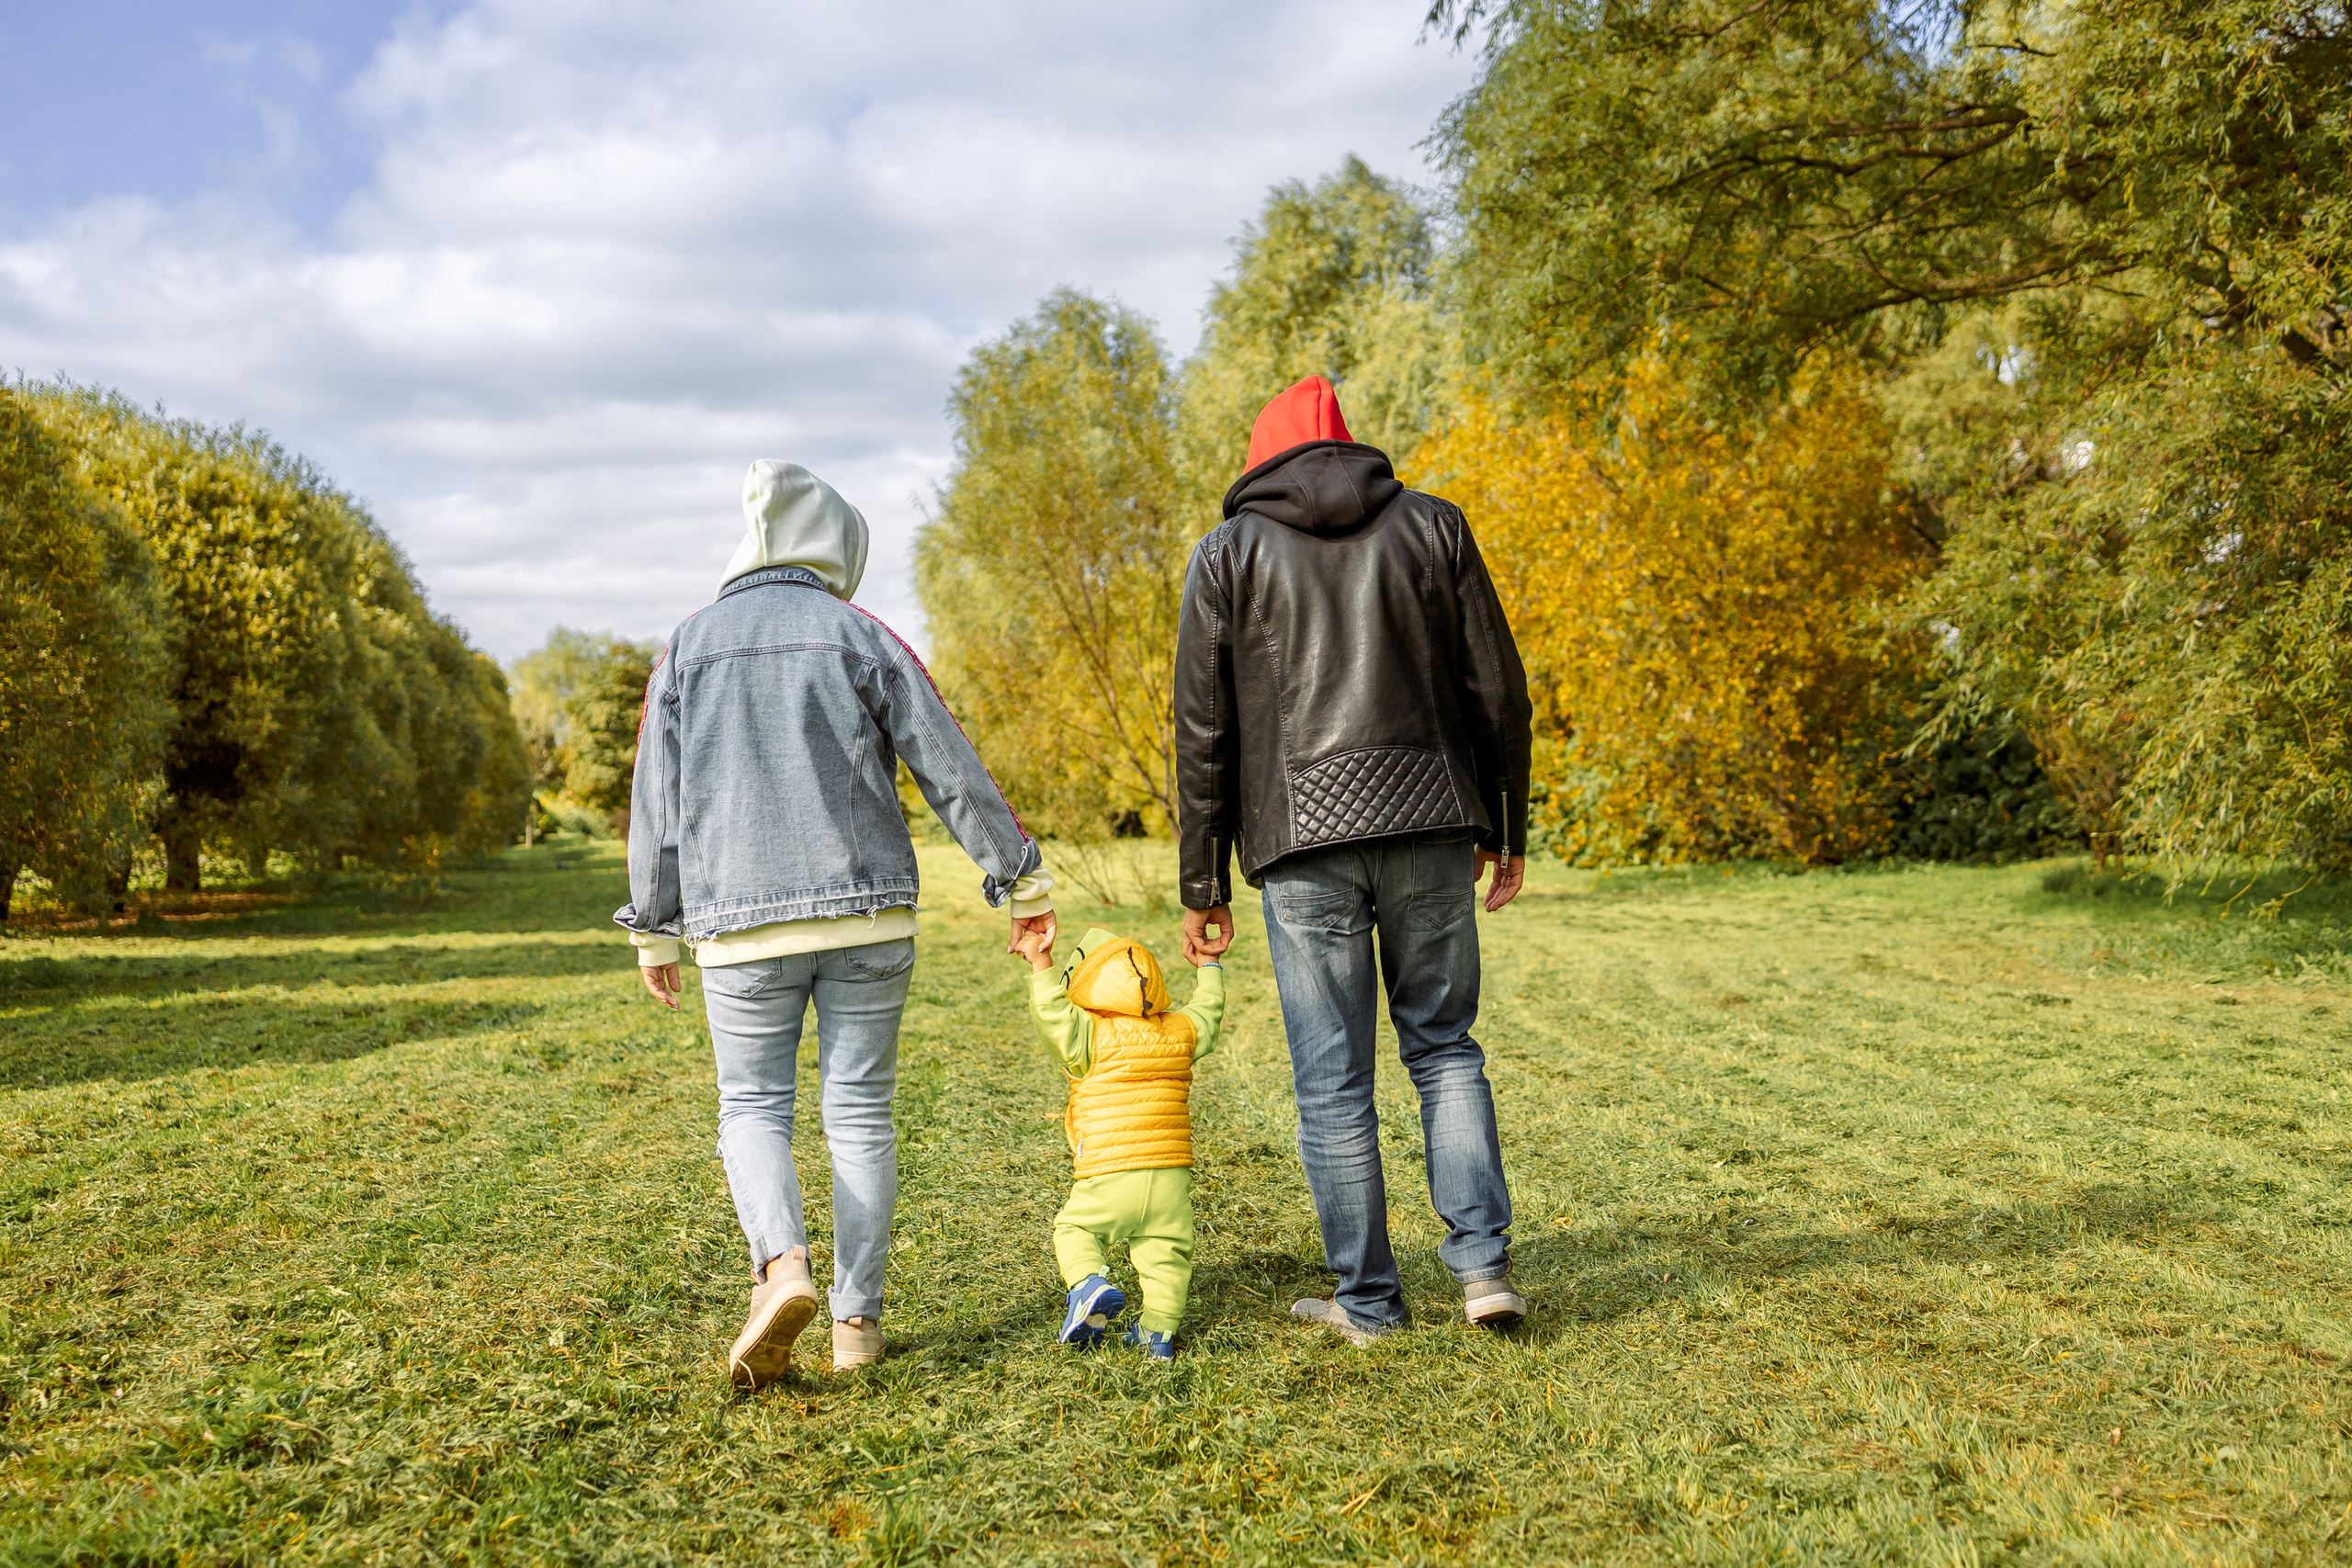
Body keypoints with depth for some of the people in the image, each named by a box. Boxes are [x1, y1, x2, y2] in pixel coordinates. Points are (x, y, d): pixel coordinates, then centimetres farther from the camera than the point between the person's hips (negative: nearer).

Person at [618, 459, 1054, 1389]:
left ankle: (782, 1265, -14)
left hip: (743, 926, 0)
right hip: (868, 917, 0)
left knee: (752, 1105, 11)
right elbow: (951, 770, -1)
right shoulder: (864, 639, 1)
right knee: (860, 1111, 7)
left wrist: (653, 931, 15)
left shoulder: (686, 652, 6)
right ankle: (857, 1318, 7)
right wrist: (1022, 882, 5)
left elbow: (656, 803, 6)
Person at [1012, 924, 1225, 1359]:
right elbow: (1206, 1013, 27)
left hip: (1108, 1176, -4)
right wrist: (1210, 967, 41)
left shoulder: (1091, 1037, -7)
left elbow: (1051, 1011, -12)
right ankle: (1159, 1330, 7)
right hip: (1172, 1174, 4)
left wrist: (1041, 964, -4)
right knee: (1166, 1251, 11)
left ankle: (1090, 1281, -15)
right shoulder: (1180, 1033, 9)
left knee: (1075, 1229, 10)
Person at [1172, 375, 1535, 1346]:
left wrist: (1203, 888, 7)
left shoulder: (1228, 553, 7)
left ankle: (1365, 1301, 13)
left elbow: (1203, 732, 3)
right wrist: (1504, 829, 17)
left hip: (1301, 836, -2)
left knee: (1332, 1077, 5)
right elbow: (1497, 691, 8)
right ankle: (1482, 1262, 7)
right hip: (1429, 821, 2)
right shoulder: (1433, 526, 11)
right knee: (1443, 1044, 16)